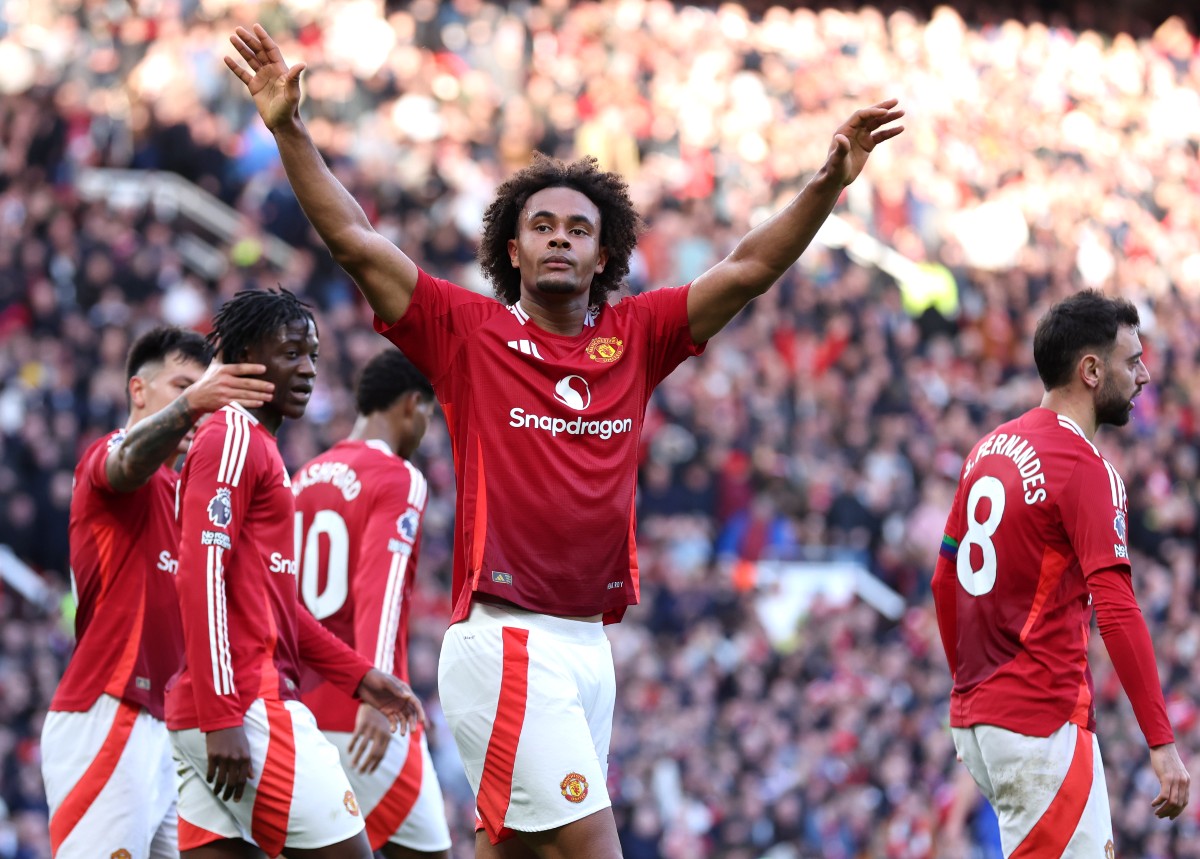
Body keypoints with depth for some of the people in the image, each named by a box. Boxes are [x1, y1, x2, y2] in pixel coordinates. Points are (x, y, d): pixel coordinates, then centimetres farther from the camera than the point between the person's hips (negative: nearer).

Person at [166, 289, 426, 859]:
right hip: (246, 705, -10)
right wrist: (222, 717, -22)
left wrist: (359, 676, 24)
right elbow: (202, 577, -17)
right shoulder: (233, 438, -7)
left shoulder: (258, 448, 24)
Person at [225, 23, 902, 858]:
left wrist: (829, 183, -3)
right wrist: (290, 130, -11)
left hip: (589, 646, 6)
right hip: (504, 640, -6)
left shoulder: (634, 339, 11)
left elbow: (748, 270, 8)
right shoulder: (470, 333, 0)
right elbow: (354, 240, -4)